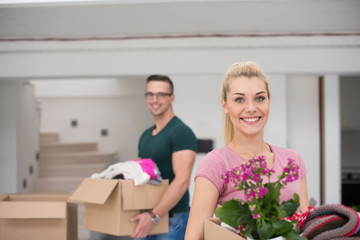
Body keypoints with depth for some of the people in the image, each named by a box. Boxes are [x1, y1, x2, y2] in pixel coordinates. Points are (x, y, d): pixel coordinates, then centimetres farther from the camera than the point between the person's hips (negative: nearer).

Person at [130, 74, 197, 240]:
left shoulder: (181, 132, -12)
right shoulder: (146, 136, 14)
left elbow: (182, 181, -22)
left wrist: (154, 216, -27)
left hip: (172, 219, -8)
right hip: (147, 218, 8)